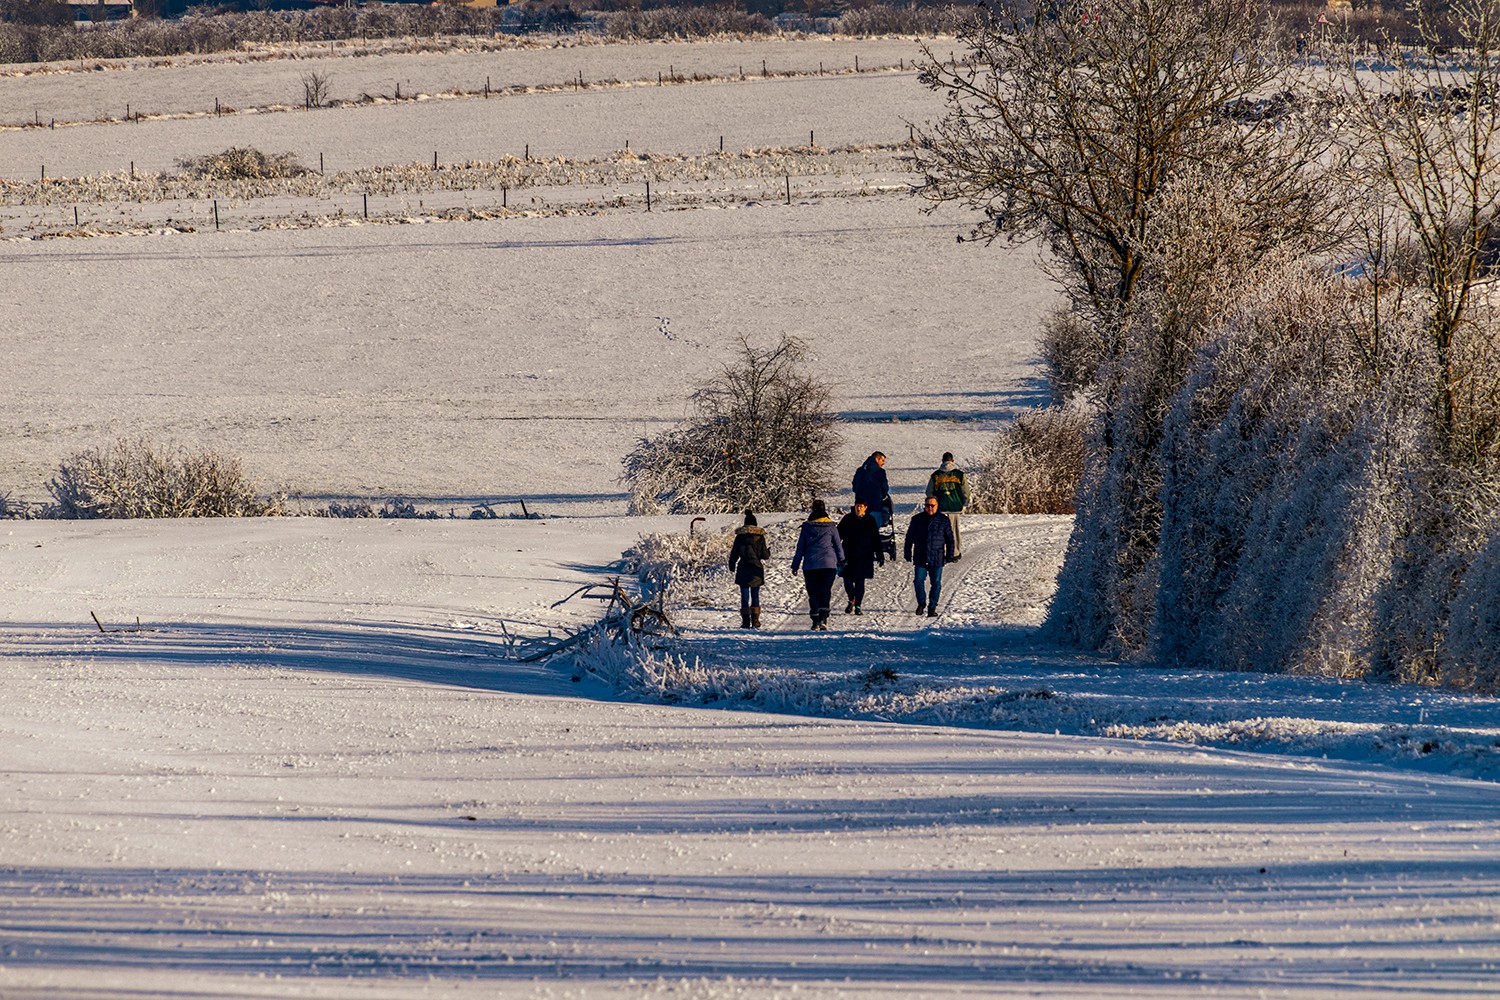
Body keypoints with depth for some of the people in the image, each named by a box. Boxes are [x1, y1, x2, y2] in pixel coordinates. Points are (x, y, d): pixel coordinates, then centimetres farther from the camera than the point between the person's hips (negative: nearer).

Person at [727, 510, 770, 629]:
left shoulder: (740, 536, -3)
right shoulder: (760, 536, -2)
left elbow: (734, 554, 0)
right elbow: (765, 555, 0)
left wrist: (731, 566, 16)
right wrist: (768, 549, 23)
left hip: (744, 569, -1)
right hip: (757, 570, 1)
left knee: (744, 597, 1)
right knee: (755, 596, 9)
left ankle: (745, 622, -4)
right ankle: (755, 621, 5)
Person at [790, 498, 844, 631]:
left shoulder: (807, 527, 4)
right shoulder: (831, 527, 1)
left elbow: (800, 548, 8)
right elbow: (838, 544, 6)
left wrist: (795, 565, 13)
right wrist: (841, 561, 18)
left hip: (810, 565, 1)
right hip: (828, 564, -1)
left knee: (813, 594, 8)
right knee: (825, 592, -1)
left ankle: (816, 622, 3)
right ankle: (823, 619, -20)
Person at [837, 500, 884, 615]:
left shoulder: (870, 521, 3)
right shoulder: (848, 519, 4)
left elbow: (876, 539, 7)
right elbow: (839, 534, 8)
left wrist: (880, 556, 6)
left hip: (864, 557, 0)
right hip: (848, 556, 0)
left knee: (860, 581, 1)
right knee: (847, 579, -7)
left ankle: (857, 606, 8)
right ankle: (851, 600, 18)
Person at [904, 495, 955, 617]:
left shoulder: (943, 520, 2)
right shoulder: (917, 519, 5)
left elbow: (950, 539, 6)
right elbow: (909, 537, 11)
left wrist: (949, 556, 2)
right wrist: (908, 554, 8)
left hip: (937, 558, -1)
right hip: (921, 559, 1)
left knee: (936, 584, 2)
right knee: (918, 581, -7)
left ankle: (932, 608, 12)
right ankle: (921, 603, 14)